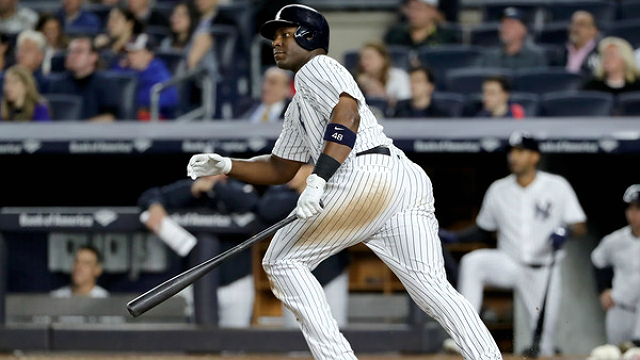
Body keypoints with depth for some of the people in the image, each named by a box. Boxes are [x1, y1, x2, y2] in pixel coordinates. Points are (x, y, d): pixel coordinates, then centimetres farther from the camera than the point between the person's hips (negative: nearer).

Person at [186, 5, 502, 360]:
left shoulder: (317, 68, 10)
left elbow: (347, 114, -9)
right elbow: (279, 169, 41)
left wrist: (319, 178, -19)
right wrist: (225, 166, 27)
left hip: (369, 173, -9)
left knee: (282, 261, 3)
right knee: (433, 287, -6)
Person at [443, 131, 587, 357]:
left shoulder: (557, 186, -4)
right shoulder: (498, 190, 3)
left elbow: (581, 227, -6)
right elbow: (483, 232, 12)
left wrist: (565, 231, -29)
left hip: (544, 274, -1)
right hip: (510, 266, 1)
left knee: (543, 344, -2)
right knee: (472, 262, -29)